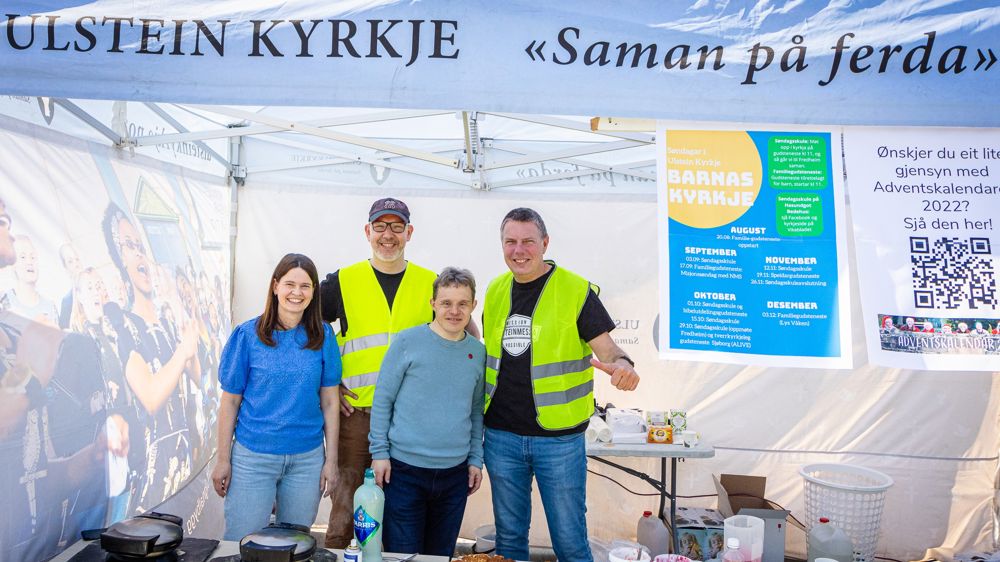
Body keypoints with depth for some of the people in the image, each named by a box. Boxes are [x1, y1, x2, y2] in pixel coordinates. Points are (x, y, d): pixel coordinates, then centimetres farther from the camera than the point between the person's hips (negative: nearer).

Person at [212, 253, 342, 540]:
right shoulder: (248, 334, -5)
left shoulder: (323, 336, 0)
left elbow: (329, 401, 2)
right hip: (253, 457, -1)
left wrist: (331, 460, 1)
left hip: (307, 459, 2)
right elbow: (230, 401, -1)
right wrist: (223, 460, -1)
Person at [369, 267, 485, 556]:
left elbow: (476, 410, 12)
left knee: (441, 554, 15)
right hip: (404, 469, -3)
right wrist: (379, 453, -6)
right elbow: (382, 399, -4)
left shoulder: (478, 352, 4)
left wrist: (475, 459, 9)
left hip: (456, 474, 3)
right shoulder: (407, 341, -7)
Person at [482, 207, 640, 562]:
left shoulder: (576, 290, -7)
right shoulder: (495, 291, 7)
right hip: (501, 436, 4)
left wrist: (621, 363, -32)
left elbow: (606, 349, -9)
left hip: (559, 438, -4)